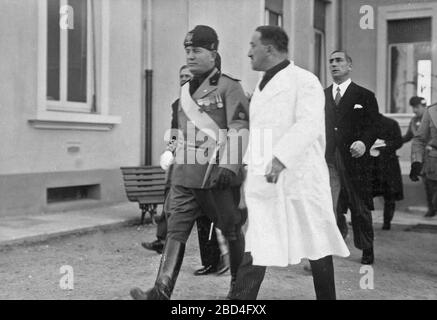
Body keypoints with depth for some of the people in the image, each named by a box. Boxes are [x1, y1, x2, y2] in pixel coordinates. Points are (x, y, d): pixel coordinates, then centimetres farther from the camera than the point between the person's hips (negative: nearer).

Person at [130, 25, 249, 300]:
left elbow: (239, 130, -13)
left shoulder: (229, 87, -6)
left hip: (218, 174, -6)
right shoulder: (185, 91, 15)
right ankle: (162, 292, -3)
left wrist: (229, 167, -23)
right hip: (185, 174, 6)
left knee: (231, 230, 9)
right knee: (176, 230, -2)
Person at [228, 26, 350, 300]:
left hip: (299, 178, -6)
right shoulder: (262, 86, 17)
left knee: (317, 246, 7)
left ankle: (327, 295, 24)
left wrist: (282, 158, -34)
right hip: (263, 181, 6)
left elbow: (309, 124, -23)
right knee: (254, 248, 1)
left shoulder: (304, 81, -8)